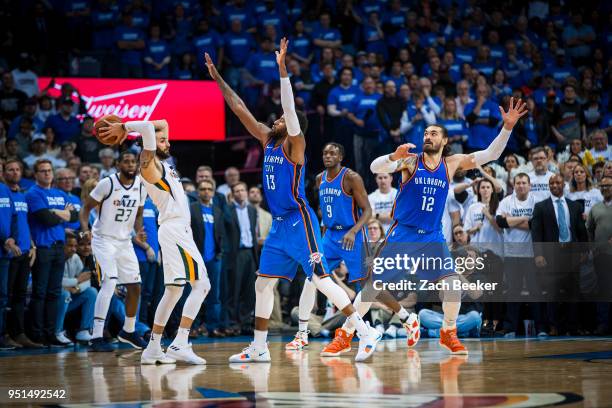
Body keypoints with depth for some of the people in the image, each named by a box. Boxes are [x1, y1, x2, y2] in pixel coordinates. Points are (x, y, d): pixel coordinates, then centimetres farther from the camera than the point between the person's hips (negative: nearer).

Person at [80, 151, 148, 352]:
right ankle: (97, 337, -21)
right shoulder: (107, 183, -15)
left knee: (135, 286, 10)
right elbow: (86, 207, -9)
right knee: (109, 283, -21)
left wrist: (138, 232, -6)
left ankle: (128, 331, 30)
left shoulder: (141, 186, 1)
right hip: (104, 239, -6)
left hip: (124, 241, 7)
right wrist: (85, 229, -25)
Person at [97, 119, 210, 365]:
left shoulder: (163, 164, 19)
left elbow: (162, 124, 28)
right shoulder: (149, 165, -7)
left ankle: (153, 349, 13)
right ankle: (180, 345, -22)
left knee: (174, 290, 12)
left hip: (179, 231, 10)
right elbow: (149, 127, -21)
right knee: (201, 285, -14)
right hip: (175, 230, -10)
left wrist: (126, 128, 21)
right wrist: (124, 128, -7)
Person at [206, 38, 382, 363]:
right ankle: (258, 348, 18)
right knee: (263, 283, 10)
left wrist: (282, 69, -30)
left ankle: (366, 333, -12)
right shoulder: (268, 141, 13)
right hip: (279, 225, 9)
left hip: (299, 222, -9)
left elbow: (291, 109, -23)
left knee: (321, 279, -13)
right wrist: (218, 80, 15)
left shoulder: (294, 144, -8)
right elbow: (241, 110, 16)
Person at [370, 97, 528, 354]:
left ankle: (448, 333, 12)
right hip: (403, 233, -3)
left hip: (432, 236, 3)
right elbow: (375, 168, -19)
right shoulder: (410, 161, -5)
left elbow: (490, 155, 0)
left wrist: (507, 128, -13)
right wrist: (394, 157, -40)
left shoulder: (452, 164, 4)